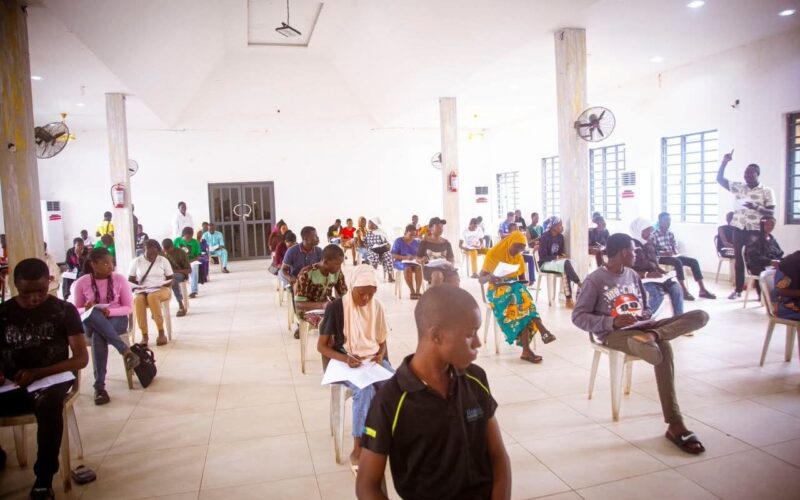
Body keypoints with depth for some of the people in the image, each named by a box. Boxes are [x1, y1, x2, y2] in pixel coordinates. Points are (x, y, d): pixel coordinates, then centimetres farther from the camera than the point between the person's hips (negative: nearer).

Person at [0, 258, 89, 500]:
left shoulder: (64, 310, -1)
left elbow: (81, 358, -5)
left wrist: (39, 373, -18)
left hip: (51, 380, -2)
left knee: (47, 403, -38)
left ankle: (43, 480, -21)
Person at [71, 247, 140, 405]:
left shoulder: (119, 279, -4)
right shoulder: (82, 282, -2)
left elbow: (129, 307, -2)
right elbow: (76, 311, 5)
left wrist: (110, 311, -20)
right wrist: (86, 309, -19)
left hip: (117, 319, -1)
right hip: (91, 322, 1)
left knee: (98, 336, -37)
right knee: (94, 314, -38)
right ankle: (125, 350, -40)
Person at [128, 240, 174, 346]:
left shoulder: (163, 260, 6)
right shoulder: (136, 261, 8)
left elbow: (170, 278, 8)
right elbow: (130, 279, 12)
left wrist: (166, 285, -13)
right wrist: (138, 285, -7)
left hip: (161, 290, -2)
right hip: (142, 291, 2)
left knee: (152, 297, -38)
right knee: (138, 300, -35)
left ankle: (161, 333, -34)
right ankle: (144, 335, -32)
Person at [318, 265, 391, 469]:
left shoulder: (377, 307, 1)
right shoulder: (336, 307, -11)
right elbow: (321, 346, -8)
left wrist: (381, 355, -11)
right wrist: (346, 359, -24)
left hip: (374, 360, 4)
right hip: (345, 362, -3)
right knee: (365, 390, -34)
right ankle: (357, 449, -21)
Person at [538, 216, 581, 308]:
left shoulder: (560, 236, 3)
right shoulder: (545, 237, -16)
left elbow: (562, 252, 12)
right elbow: (542, 257, -17)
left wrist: (563, 256, -11)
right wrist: (557, 257, -24)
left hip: (558, 261, 6)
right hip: (545, 264, -6)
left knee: (565, 270, -28)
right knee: (565, 264, -33)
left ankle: (569, 299, -27)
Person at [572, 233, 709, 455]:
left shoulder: (633, 275, 16)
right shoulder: (595, 280, -6)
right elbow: (578, 317, -9)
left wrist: (643, 315, -2)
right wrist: (612, 322, -24)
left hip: (640, 327, 7)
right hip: (613, 333, -7)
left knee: (700, 316, -17)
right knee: (662, 348, -40)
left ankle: (652, 336, -37)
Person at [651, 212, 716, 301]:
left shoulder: (671, 234, 12)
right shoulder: (654, 235, -11)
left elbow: (675, 247, 14)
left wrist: (675, 252, -8)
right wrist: (663, 253, -27)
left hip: (673, 256, 8)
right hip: (661, 258, -8)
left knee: (694, 261, -8)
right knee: (677, 262, -35)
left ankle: (702, 290, -9)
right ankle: (685, 292, -37)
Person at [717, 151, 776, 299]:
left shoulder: (767, 191, -3)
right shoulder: (738, 187, 6)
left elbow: (771, 213, -6)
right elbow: (719, 179, 3)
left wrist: (756, 207, -23)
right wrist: (724, 162, -7)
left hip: (756, 230, -3)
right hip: (739, 228, 3)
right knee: (739, 259, 7)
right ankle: (738, 289, 16)